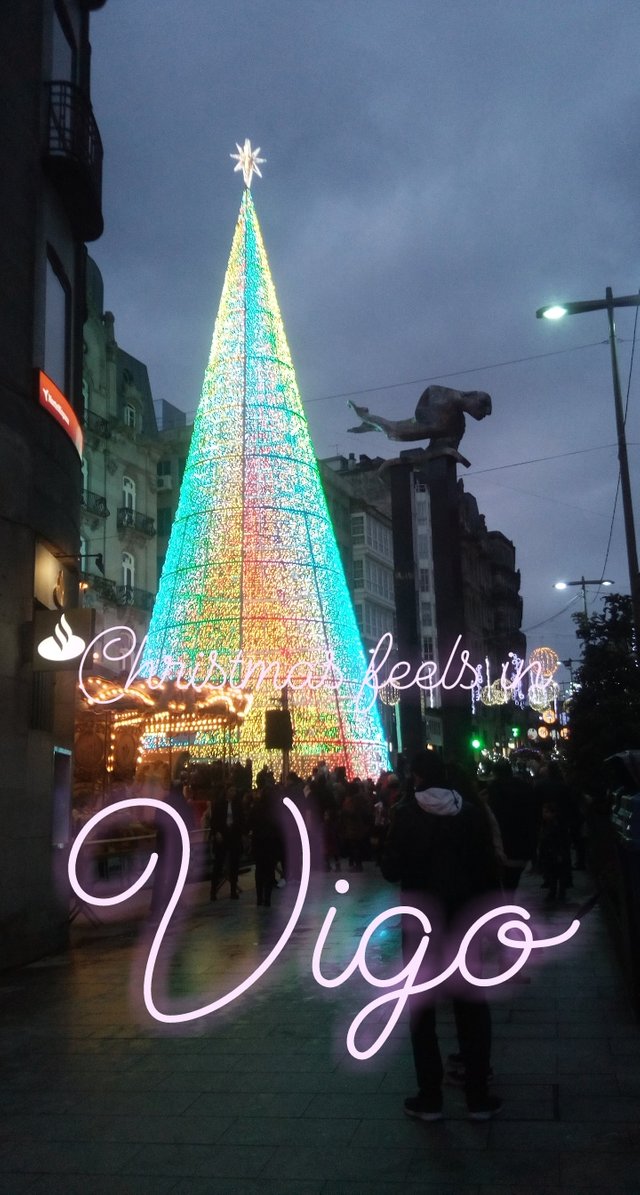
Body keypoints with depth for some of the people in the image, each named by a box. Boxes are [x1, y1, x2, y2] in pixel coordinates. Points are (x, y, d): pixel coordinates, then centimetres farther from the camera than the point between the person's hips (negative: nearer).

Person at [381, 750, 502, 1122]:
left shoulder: (407, 815, -12)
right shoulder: (472, 813, -3)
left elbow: (392, 870, -12)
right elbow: (489, 870, -1)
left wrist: (389, 852, 7)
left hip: (421, 922, -2)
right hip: (466, 921, 2)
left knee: (422, 1009, 9)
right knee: (472, 1007, 11)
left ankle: (430, 1098, 13)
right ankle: (478, 1097, 15)